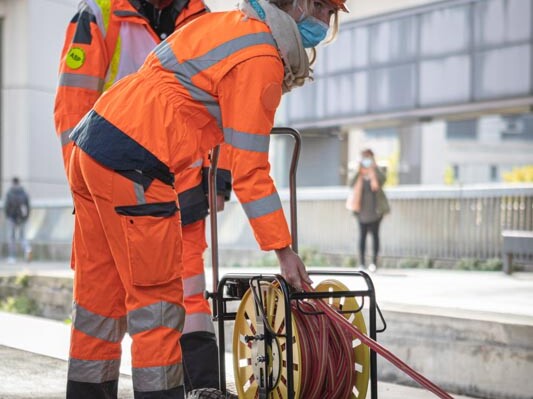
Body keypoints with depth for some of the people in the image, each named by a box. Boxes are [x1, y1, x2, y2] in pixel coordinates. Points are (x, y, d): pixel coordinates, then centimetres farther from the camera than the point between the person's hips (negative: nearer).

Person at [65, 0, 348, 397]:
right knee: (158, 302, -3)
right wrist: (284, 249, -8)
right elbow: (250, 169, -12)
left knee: (101, 296, 16)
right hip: (132, 164, -10)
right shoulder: (261, 61, -10)